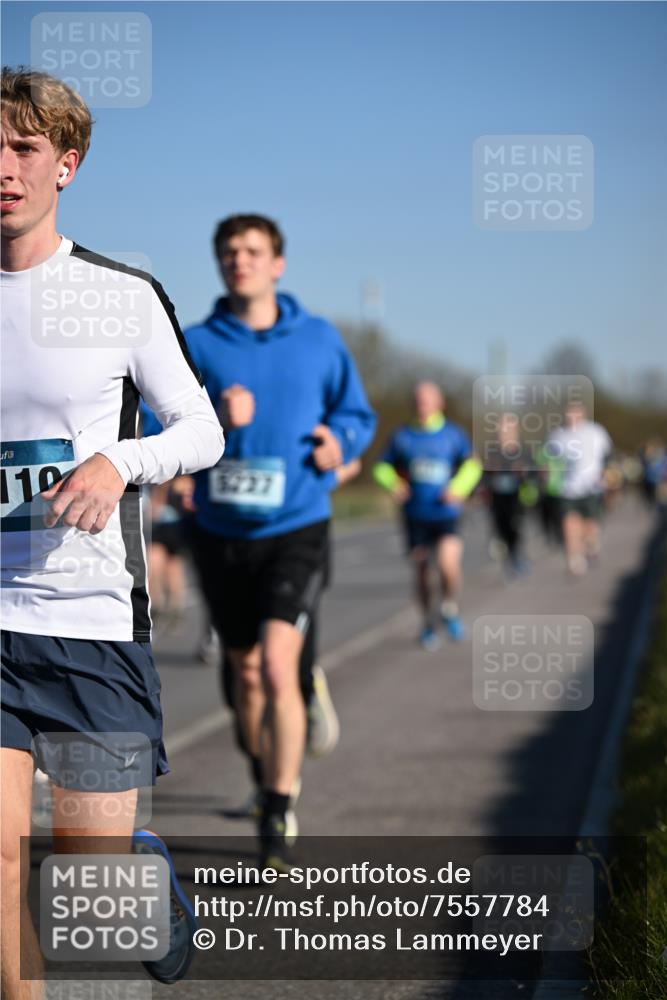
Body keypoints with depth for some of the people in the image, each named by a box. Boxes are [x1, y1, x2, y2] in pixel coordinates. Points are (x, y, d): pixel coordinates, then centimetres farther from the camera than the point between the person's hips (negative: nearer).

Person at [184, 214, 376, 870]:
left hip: (296, 529, -2)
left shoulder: (319, 340, 3)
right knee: (246, 670, 16)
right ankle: (265, 781, 41)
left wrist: (339, 441, -8)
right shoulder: (195, 344, 1)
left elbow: (357, 414, 14)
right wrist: (213, 422, -22)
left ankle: (277, 824, -11)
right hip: (221, 532, 2)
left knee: (278, 668, -18)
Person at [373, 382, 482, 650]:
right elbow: (383, 467, 11)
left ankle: (450, 610, 5)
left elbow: (472, 465, 5)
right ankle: (427, 624, 25)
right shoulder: (402, 437, 5)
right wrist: (394, 483, -11)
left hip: (446, 514, -2)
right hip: (415, 515, 2)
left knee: (448, 562, -22)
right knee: (421, 569, 6)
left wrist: (458, 488, -13)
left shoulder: (453, 434, 3)